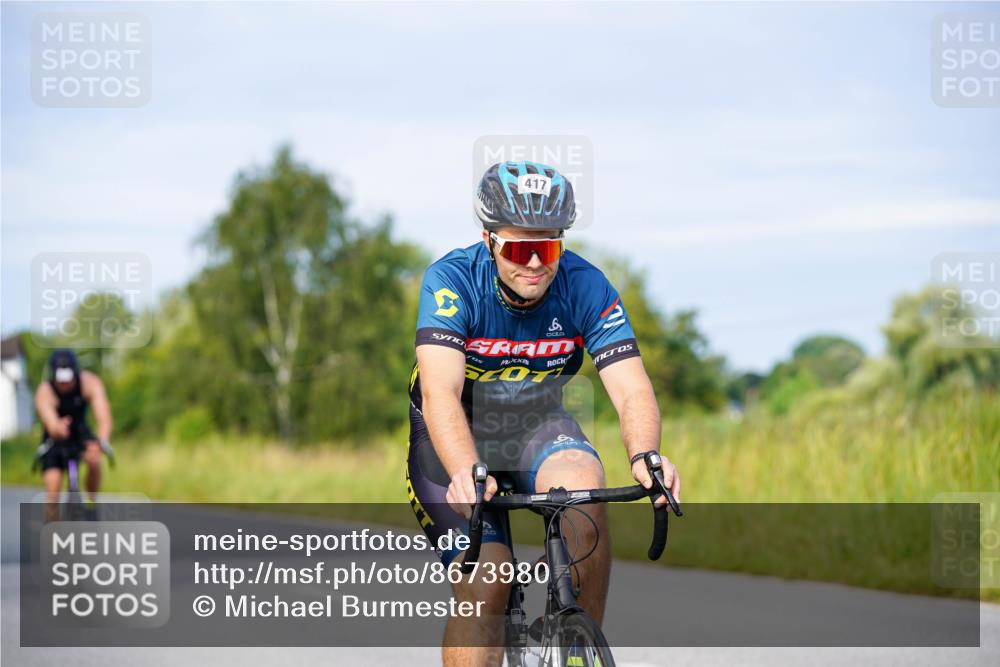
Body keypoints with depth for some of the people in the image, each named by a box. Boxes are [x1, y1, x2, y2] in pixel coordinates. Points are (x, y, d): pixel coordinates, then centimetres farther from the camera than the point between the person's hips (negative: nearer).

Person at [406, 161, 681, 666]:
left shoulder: (586, 287, -18)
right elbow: (440, 392, -38)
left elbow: (631, 388, -26)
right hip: (456, 442, -2)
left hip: (537, 428, 2)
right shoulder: (451, 280, -25)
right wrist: (466, 473, -56)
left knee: (584, 490, -31)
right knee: (483, 584, -21)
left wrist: (644, 457, -48)